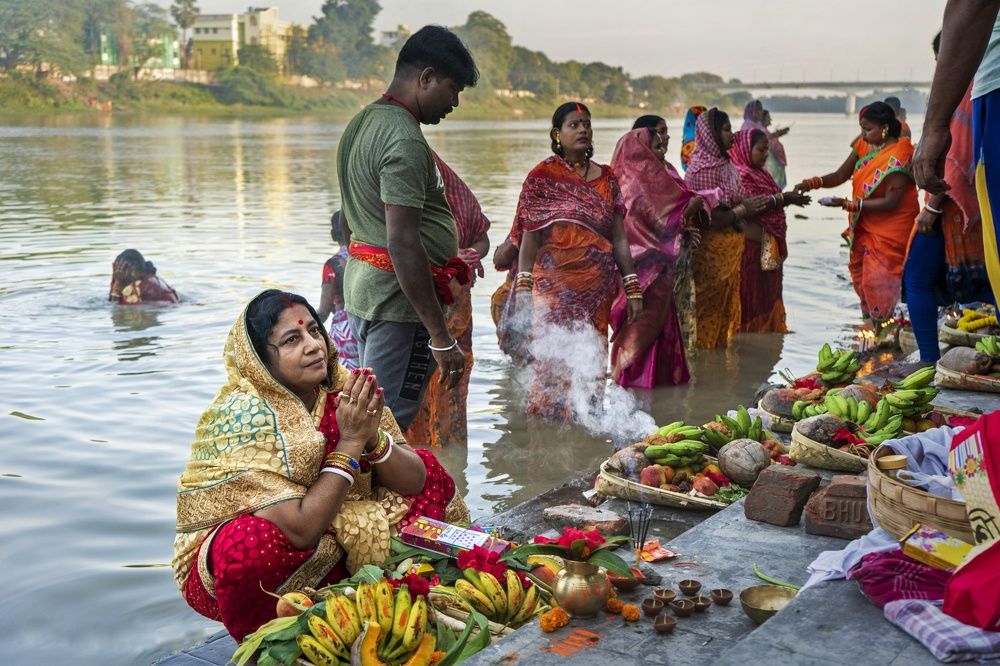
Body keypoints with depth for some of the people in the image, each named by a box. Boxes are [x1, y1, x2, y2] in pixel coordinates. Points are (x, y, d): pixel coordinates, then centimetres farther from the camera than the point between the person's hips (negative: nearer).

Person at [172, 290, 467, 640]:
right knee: (258, 543, -38)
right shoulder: (241, 415, -24)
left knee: (430, 467, 1)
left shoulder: (342, 389, -9)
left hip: (337, 552, 5)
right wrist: (350, 442, -27)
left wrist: (373, 436, -25)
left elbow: (414, 483, -7)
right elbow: (299, 531, -31)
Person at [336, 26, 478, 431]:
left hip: (360, 283, 10)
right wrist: (441, 337, -24)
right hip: (399, 295, -10)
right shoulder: (405, 139, -19)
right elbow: (402, 243, -25)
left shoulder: (361, 123, 13)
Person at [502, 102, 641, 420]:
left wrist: (632, 288, 7)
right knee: (554, 363, -6)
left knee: (591, 364, 5)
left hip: (597, 289, 4)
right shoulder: (542, 177, 0)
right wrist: (524, 288, -12)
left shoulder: (606, 179, 11)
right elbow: (529, 236, -4)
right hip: (554, 285, -4)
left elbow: (619, 237, 11)